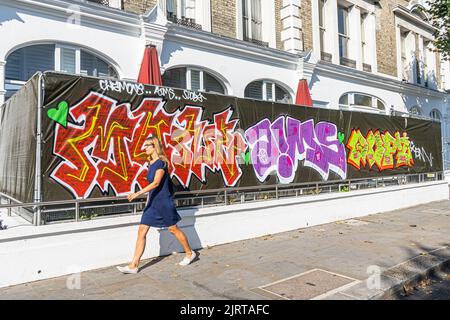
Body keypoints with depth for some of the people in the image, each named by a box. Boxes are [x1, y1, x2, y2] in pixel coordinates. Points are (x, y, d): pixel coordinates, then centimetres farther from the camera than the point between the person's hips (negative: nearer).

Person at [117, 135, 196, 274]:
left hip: (164, 201, -8)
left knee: (173, 229, 7)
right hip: (153, 202, 8)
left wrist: (138, 193, -32)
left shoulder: (161, 162, -15)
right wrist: (148, 199, 20)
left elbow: (156, 183, -26)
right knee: (142, 230, 1)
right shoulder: (150, 163, 10)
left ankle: (190, 253, 28)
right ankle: (134, 265, 6)